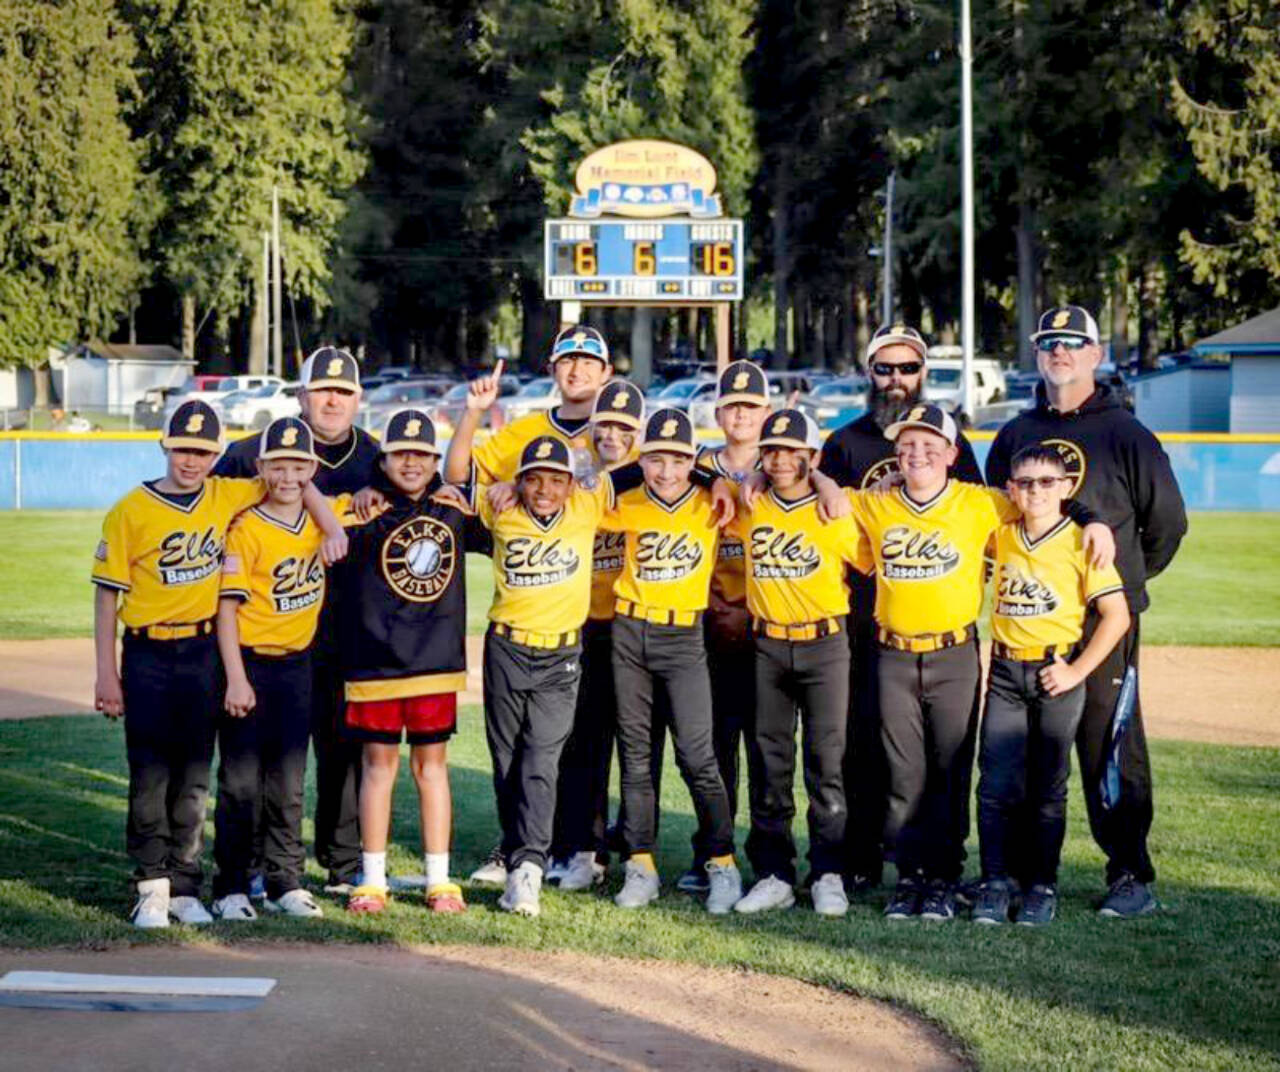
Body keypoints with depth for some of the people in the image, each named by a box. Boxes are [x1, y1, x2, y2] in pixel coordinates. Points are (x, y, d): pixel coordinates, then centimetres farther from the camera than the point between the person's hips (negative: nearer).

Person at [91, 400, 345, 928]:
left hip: (204, 652, 3)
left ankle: (184, 886, 12)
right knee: (150, 775, -3)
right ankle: (152, 887, 2)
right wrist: (106, 673, -6)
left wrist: (332, 528, 0)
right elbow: (108, 594, -3)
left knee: (194, 775, 6)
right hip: (148, 656, -3)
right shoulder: (130, 512, -3)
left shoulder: (227, 498, 5)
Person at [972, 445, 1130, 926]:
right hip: (1005, 673, 3)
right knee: (997, 785, -1)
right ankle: (996, 883, 7)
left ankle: (1041, 886, 13)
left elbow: (1116, 615, -9)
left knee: (1048, 787, 5)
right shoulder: (1001, 537, 5)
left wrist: (1077, 671, -11)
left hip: (1056, 673, -3)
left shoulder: (1080, 543, -8)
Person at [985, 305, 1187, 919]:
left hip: (1103, 619, -4)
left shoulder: (1124, 433, 1)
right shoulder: (1014, 435, 14)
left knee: (1111, 748, -5)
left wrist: (1126, 580, 7)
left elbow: (1167, 519, 4)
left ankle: (1132, 877, 1)